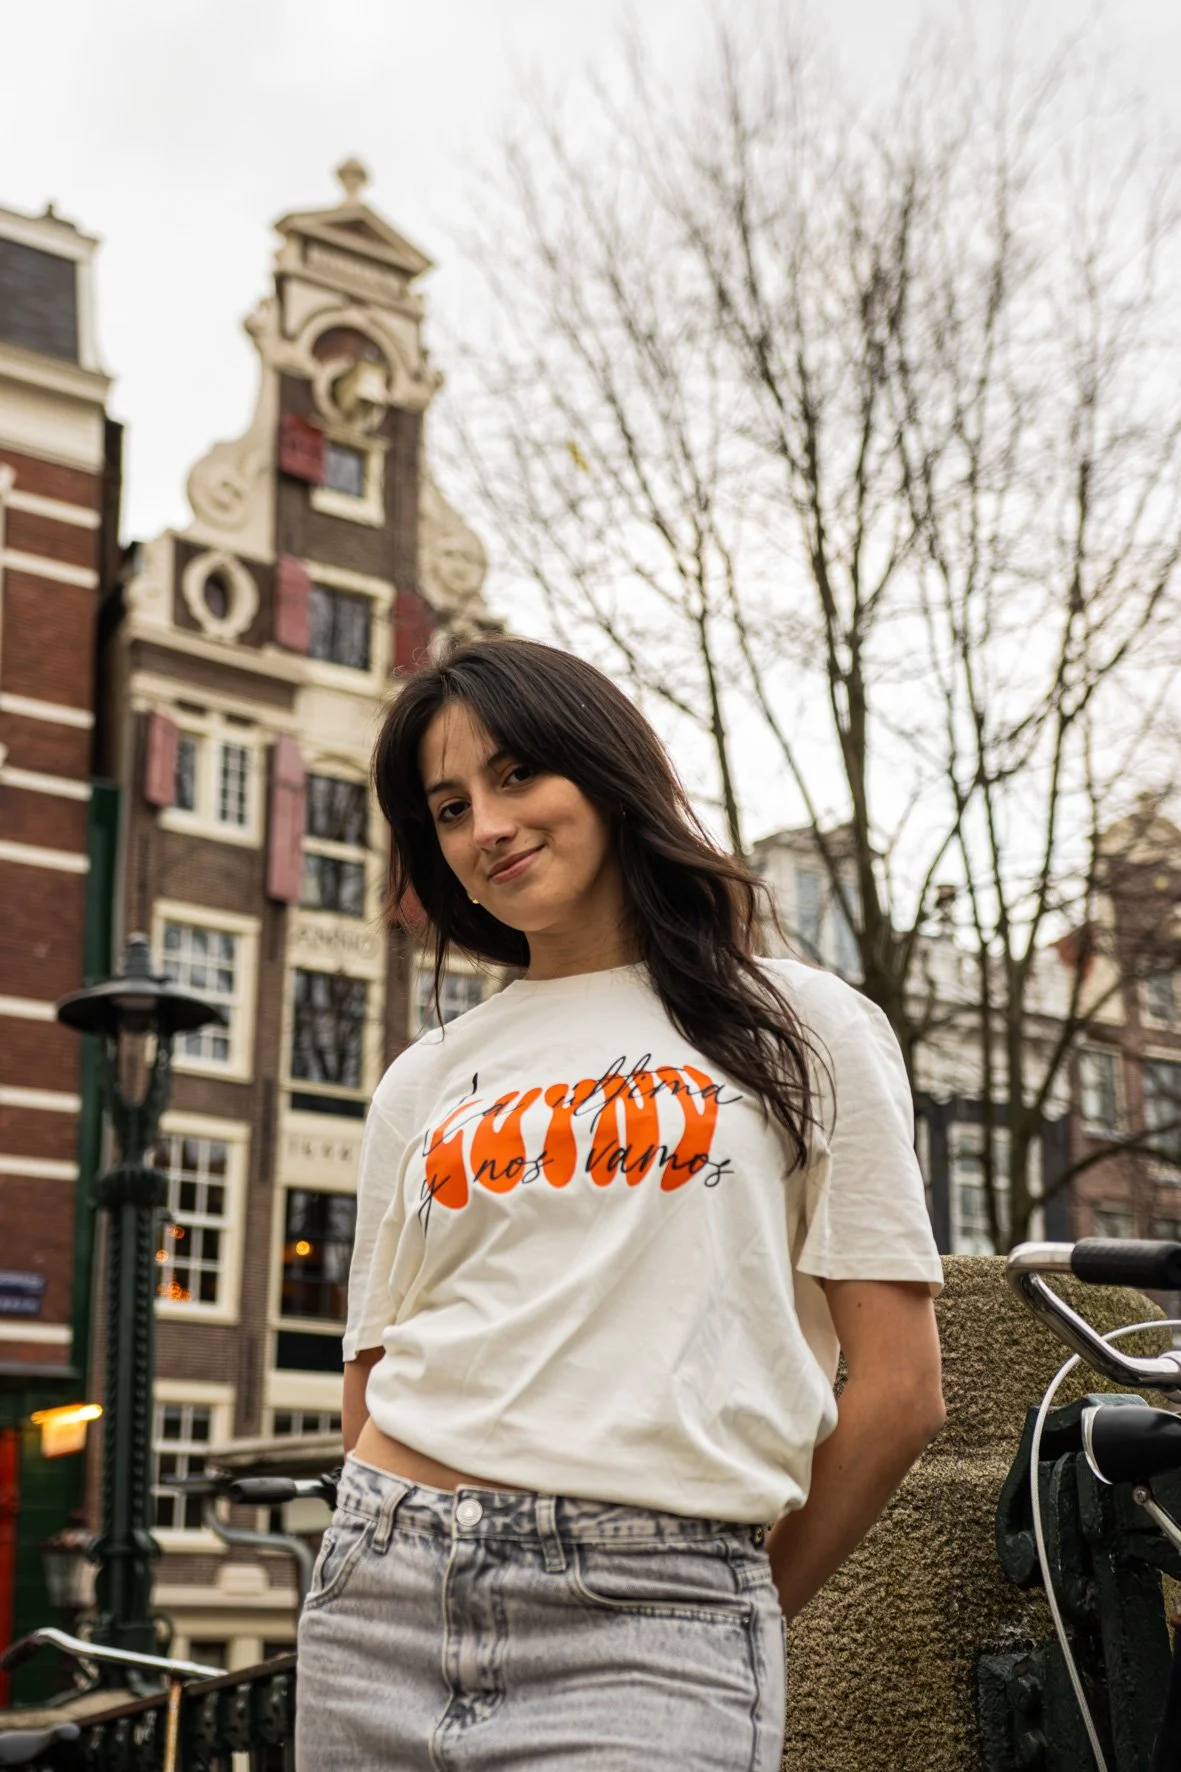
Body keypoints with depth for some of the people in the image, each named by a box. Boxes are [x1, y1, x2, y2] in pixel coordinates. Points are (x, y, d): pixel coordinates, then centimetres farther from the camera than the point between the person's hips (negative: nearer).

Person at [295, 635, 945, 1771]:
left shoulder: (798, 1033, 5)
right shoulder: (422, 1084, 15)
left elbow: (898, 1391, 2)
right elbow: (371, 1402, 14)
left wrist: (737, 1620, 6)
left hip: (660, 1606, -3)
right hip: (387, 1597, 4)